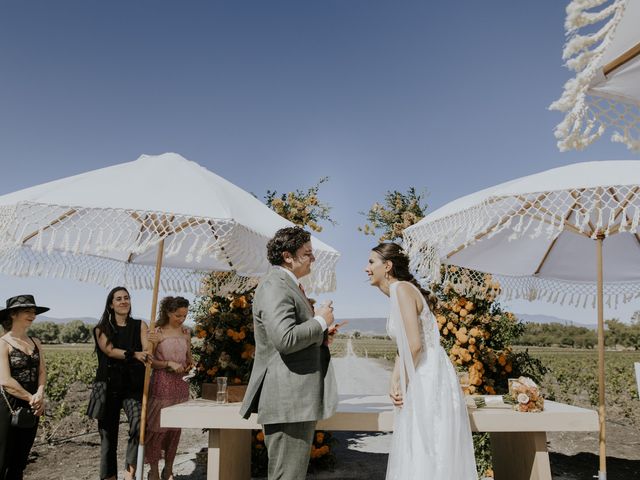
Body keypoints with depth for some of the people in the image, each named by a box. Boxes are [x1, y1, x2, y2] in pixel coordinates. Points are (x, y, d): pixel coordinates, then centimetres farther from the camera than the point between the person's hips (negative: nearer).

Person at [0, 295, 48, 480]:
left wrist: (39, 395, -16)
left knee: (20, 462, 14)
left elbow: (42, 372, 2)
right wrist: (32, 398, -14)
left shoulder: (35, 343, 8)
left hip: (32, 409, 6)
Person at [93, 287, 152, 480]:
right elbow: (110, 351, -11)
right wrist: (134, 354, -25)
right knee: (108, 435, 8)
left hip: (133, 386, -1)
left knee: (139, 425, -22)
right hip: (109, 386, 1)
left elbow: (147, 352, -7)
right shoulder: (102, 329, 6)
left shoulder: (139, 325, 7)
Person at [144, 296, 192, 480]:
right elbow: (149, 360, -7)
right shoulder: (158, 332, -6)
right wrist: (169, 364, -18)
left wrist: (189, 365, -2)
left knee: (176, 427, 8)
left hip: (180, 384, 5)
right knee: (157, 426, -1)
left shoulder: (186, 333, 8)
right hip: (162, 384, -4)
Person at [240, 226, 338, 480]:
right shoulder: (274, 286, -15)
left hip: (297, 399, 11)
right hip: (288, 400, -11)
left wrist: (320, 332, 13)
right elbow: (284, 339, -28)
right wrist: (320, 321, -14)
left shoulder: (287, 285, 19)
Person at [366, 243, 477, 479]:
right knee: (415, 457, 18)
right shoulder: (399, 293, 14)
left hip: (429, 382, -10)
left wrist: (402, 385, -10)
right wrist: (394, 384, 6)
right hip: (421, 382, 10)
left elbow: (414, 345, -22)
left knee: (424, 458, 0)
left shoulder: (402, 290, -15)